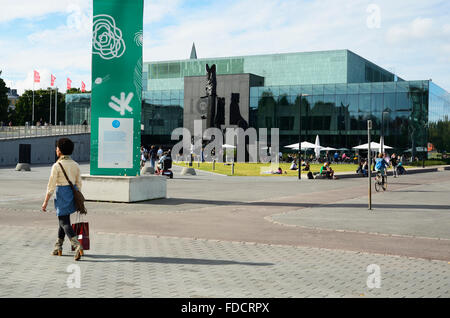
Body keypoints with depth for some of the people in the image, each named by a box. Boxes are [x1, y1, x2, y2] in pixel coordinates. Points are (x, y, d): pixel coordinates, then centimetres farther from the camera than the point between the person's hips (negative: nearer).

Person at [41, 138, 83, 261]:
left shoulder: (57, 165, -12)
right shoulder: (75, 165, 6)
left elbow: (51, 186, -13)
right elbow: (78, 184, 10)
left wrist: (45, 202, -7)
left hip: (61, 195, -7)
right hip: (72, 194, 7)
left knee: (65, 223, -6)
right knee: (62, 220, 20)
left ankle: (77, 246, -24)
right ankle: (58, 247, 27)